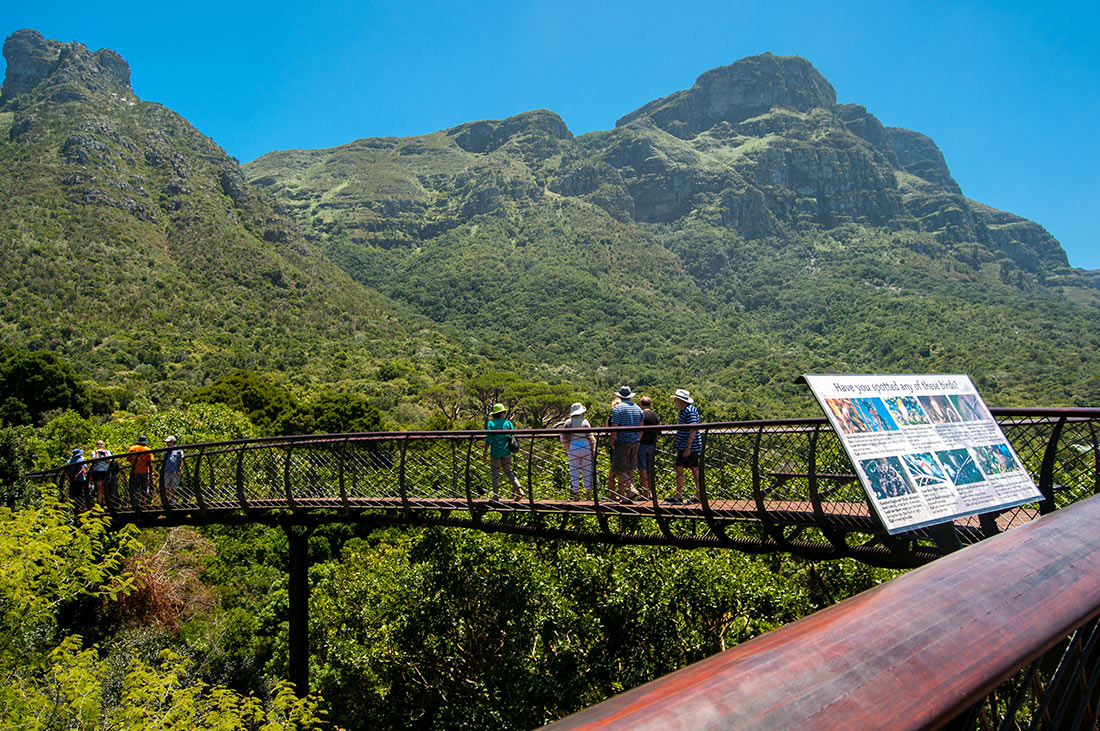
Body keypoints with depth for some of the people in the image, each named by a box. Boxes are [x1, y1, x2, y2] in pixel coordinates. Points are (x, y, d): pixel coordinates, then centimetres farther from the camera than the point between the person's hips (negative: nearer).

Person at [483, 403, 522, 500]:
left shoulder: (491, 423, -4)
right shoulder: (508, 423, 3)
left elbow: (488, 439, -9)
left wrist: (485, 451, -1)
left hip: (495, 452, -3)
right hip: (506, 452, 3)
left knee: (495, 474, 6)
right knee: (508, 471, 13)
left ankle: (496, 495, 3)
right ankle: (519, 490, 0)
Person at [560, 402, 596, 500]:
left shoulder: (568, 422, 3)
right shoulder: (585, 421, 2)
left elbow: (564, 438, 2)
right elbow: (590, 437, -2)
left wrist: (567, 449, 16)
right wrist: (593, 449, 7)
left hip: (573, 448, 0)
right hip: (586, 447, 0)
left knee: (574, 472, 5)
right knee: (587, 471, 8)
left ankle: (576, 494, 5)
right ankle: (588, 494, 11)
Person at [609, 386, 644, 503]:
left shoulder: (618, 408, -8)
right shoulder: (637, 408, 12)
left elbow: (614, 427, -14)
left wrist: (612, 442, -5)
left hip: (622, 442, -7)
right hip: (634, 442, 7)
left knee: (620, 470, -5)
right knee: (630, 469, 10)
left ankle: (631, 489, -20)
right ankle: (625, 495, 12)